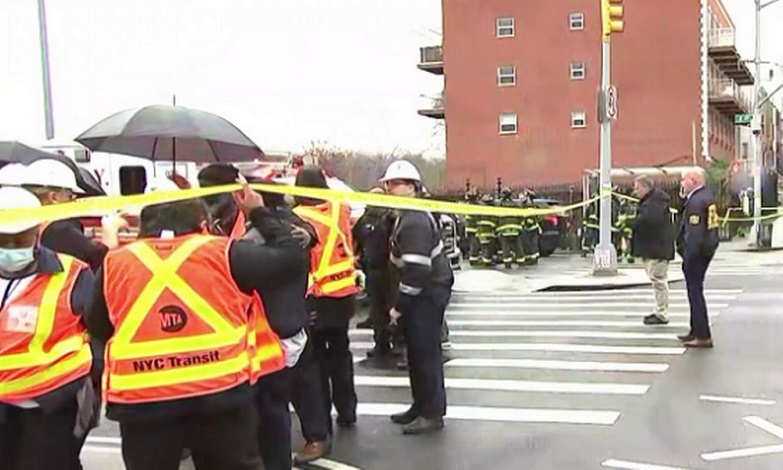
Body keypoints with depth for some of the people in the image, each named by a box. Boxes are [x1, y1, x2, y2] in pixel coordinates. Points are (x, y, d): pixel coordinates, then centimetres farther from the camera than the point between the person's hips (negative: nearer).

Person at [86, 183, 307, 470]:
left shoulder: (114, 263, 7)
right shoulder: (222, 253, 1)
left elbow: (97, 328, 17)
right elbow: (292, 260, 7)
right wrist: (259, 214, 20)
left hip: (141, 402, 1)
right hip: (221, 394, -1)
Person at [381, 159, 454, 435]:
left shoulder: (415, 221, -21)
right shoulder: (410, 216, 14)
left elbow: (417, 270, -27)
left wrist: (399, 305, -21)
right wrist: (403, 301, 17)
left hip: (428, 292, -11)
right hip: (424, 290, 11)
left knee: (425, 352, -6)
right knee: (417, 350, 15)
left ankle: (432, 413, 2)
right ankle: (421, 405, 25)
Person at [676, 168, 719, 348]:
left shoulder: (696, 201, -19)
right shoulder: (708, 196, 11)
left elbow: (694, 232, -23)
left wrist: (688, 257, -22)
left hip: (696, 251, -10)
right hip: (707, 247, 10)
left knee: (695, 291, -4)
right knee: (695, 290, 19)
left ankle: (703, 336, -1)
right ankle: (696, 331, 28)